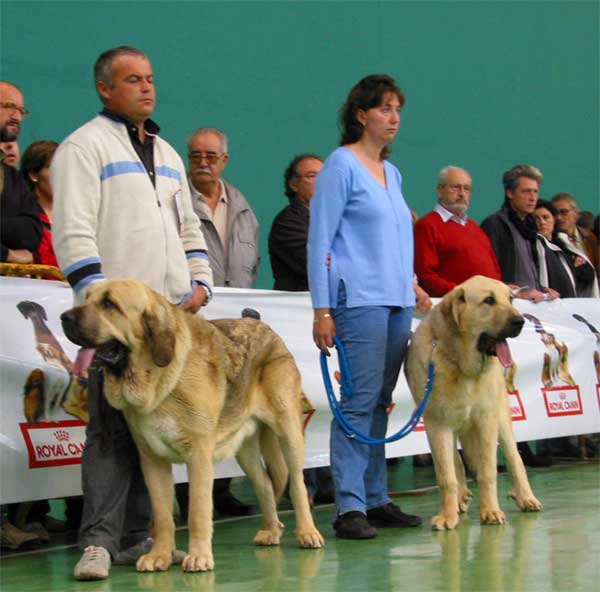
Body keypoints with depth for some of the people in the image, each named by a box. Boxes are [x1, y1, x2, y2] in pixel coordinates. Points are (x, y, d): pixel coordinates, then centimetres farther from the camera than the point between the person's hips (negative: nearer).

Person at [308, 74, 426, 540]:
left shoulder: (391, 172, 19)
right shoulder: (341, 165, -3)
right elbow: (319, 240, -7)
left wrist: (411, 287, 17)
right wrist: (322, 311, -13)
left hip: (398, 302, 7)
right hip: (359, 300, -7)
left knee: (380, 401, 7)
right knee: (360, 400, -10)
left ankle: (376, 500, 11)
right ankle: (349, 507, -9)